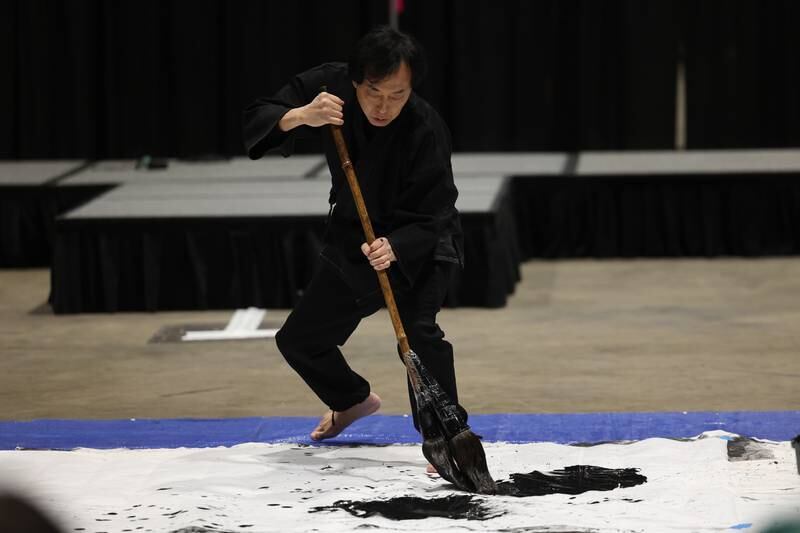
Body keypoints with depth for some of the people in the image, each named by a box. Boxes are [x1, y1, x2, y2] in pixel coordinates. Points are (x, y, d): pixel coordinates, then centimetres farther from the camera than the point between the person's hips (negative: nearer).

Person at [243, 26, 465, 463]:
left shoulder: (426, 130, -31)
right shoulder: (329, 85, -20)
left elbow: (432, 218, -27)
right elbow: (256, 122, -20)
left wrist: (394, 247, -46)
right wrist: (300, 117, -40)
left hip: (418, 245, -5)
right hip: (351, 238, 5)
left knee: (418, 328, -32)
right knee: (298, 341, 14)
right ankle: (352, 401, 43)